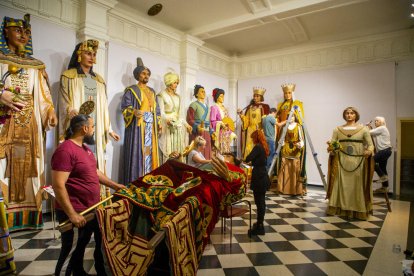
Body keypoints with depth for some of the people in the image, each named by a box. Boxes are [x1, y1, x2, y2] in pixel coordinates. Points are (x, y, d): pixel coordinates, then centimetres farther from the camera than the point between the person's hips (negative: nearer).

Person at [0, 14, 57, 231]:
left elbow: (43, 95, 11)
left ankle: (26, 215, 8)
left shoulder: (35, 66, 17)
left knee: (26, 165, 2)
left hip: (29, 125, 3)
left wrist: (51, 112, -4)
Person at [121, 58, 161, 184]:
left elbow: (156, 109, 21)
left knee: (150, 151, 5)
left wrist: (158, 123, 11)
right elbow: (125, 107, -8)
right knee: (138, 153, -9)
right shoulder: (131, 90, 1)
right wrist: (134, 111, -28)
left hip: (151, 127, 6)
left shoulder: (152, 91, 20)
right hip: (137, 126, -6)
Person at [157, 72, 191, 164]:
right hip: (167, 127, -6)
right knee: (168, 151, -10)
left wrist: (186, 124, 16)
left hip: (178, 126, 6)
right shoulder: (161, 95, -1)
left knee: (179, 151, 2)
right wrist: (167, 120, -31)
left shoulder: (177, 96, 18)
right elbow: (161, 112, -11)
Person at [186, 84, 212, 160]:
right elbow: (189, 120, -11)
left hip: (206, 133, 7)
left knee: (207, 153, 6)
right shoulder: (193, 105, -1)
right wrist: (197, 127, -27)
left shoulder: (206, 106, 21)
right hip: (197, 132, -7)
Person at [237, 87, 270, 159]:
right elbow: (246, 120, 11)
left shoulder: (264, 107, 0)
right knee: (249, 147, 0)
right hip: (250, 130, 4)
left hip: (260, 131, -4)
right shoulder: (250, 107, 13)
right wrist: (241, 114, -2)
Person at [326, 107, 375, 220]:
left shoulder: (363, 129, 5)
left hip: (358, 161, -1)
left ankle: (358, 210, 12)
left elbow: (370, 145, 2)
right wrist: (331, 148, -17)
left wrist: (369, 151, -19)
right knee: (341, 186, 3)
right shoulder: (337, 129, 8)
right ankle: (340, 209, 11)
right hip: (341, 162, 1)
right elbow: (332, 145, 5)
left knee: (357, 186, 1)